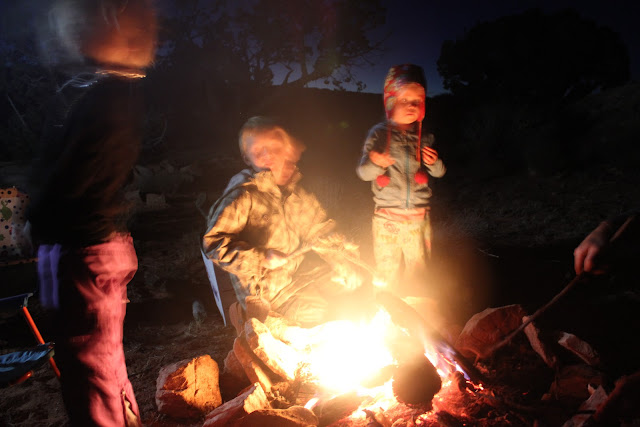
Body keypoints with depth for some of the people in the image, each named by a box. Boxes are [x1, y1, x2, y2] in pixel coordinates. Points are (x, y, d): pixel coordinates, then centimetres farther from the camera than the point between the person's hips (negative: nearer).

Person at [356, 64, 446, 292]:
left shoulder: (424, 137, 4)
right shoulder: (379, 133, -4)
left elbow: (439, 172, 12)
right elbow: (363, 172, -7)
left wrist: (434, 162, -10)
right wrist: (377, 164, -28)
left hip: (418, 215, 3)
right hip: (387, 216, -2)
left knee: (417, 268, 12)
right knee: (387, 271, 7)